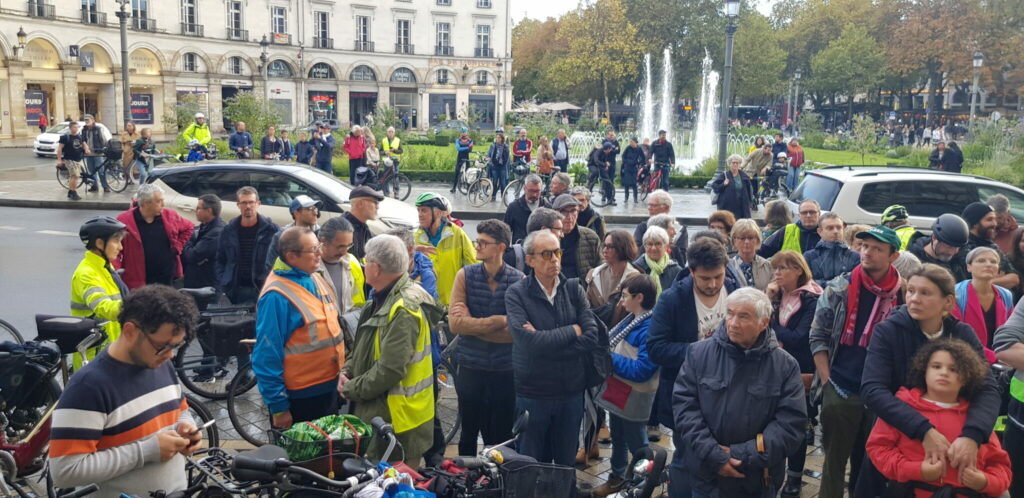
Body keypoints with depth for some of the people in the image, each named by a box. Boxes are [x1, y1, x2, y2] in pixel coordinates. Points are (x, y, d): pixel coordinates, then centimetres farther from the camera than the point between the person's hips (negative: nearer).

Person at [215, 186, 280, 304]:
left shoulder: (271, 229, 0)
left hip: (261, 290, -3)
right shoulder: (228, 231, 9)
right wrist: (222, 285, 3)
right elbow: (220, 261, 14)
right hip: (234, 291, 3)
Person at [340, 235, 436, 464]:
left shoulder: (404, 311, -24)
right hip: (376, 411, 10)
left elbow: (390, 370, -27)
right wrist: (347, 372, 1)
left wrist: (351, 390, -14)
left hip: (396, 419, -10)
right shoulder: (382, 300, 9)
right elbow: (364, 346, 18)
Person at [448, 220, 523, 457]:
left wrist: (473, 325, -13)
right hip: (470, 367, 1)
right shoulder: (466, 275, -3)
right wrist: (500, 320, -16)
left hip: (505, 370, -1)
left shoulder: (519, 280, -6)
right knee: (469, 433, 15)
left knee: (501, 437, 12)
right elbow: (456, 323, -13)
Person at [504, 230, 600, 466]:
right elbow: (527, 341, -23)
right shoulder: (516, 293, -10)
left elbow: (591, 337, -12)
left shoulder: (574, 289, -1)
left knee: (567, 464, 18)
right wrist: (573, 331, -13)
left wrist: (544, 341, -19)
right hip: (532, 394, -2)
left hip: (571, 392, 3)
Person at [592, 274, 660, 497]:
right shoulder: (630, 320, 3)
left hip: (634, 398, -9)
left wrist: (609, 358, -21)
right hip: (617, 390, 9)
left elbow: (641, 370, -29)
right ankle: (617, 476, 41)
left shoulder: (650, 328, -26)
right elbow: (613, 342, 14)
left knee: (636, 443, 9)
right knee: (617, 437, 23)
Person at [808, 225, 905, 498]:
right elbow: (818, 337, -2)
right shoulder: (838, 288, -4)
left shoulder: (904, 295, -2)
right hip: (841, 392, -1)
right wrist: (827, 382, -7)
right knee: (835, 460, 10)